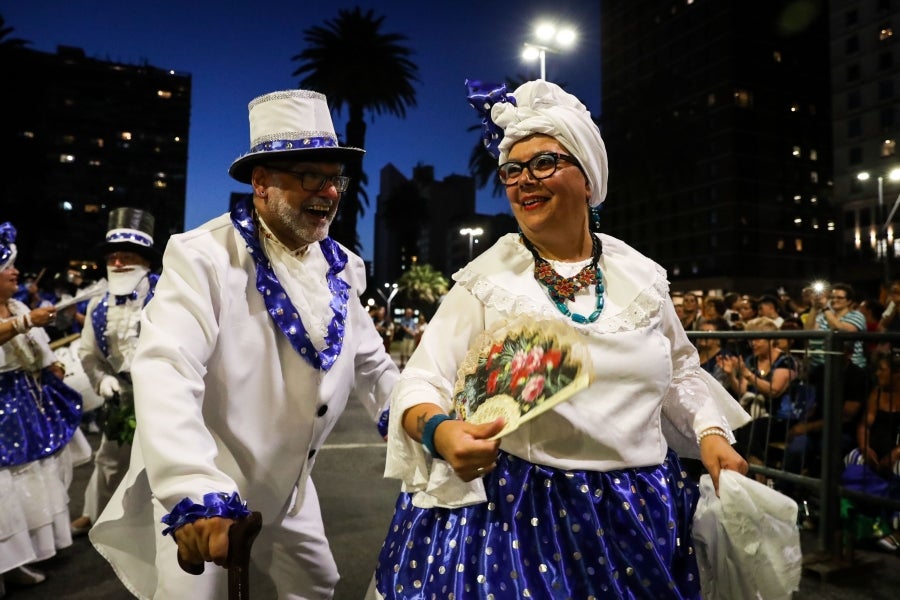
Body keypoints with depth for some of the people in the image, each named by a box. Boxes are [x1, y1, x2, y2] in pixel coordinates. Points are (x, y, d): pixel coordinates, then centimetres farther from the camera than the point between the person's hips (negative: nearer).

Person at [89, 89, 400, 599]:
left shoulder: (341, 267, 0)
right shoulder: (202, 256, -20)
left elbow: (371, 363, 8)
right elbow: (166, 372, -32)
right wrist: (195, 494, -42)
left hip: (288, 487, 7)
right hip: (197, 496, -6)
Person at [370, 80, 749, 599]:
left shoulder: (642, 275, 3)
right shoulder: (486, 280, -7)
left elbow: (679, 371, 16)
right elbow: (422, 383, -12)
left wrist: (711, 432, 1)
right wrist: (440, 431, -32)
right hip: (519, 508, -3)